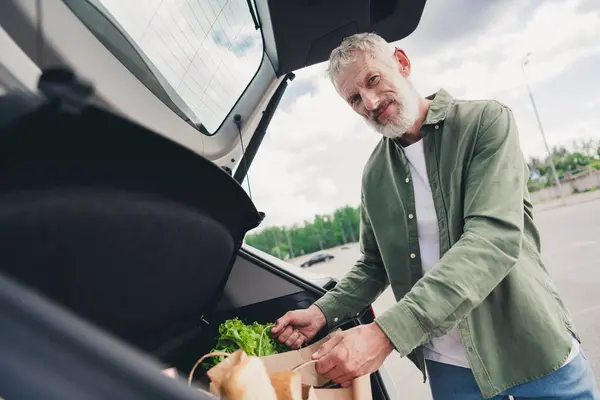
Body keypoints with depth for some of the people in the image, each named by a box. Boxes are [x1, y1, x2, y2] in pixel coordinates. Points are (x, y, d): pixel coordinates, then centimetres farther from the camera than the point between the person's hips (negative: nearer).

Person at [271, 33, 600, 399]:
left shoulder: (486, 121, -11)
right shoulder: (374, 175, 1)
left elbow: (494, 239, -24)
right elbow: (374, 265, 10)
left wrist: (387, 333, -31)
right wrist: (323, 312, -6)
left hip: (535, 355, -3)